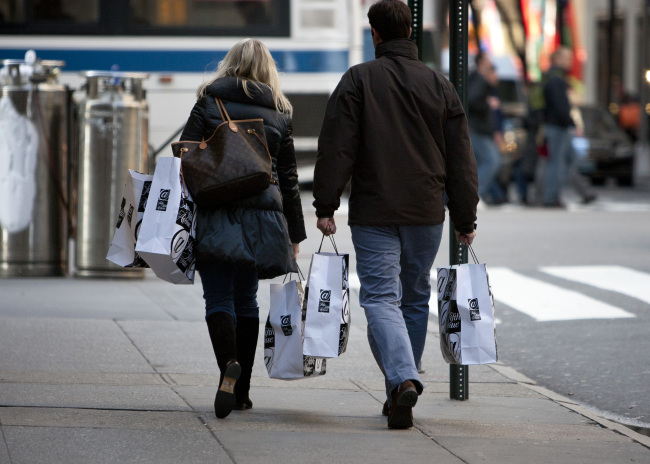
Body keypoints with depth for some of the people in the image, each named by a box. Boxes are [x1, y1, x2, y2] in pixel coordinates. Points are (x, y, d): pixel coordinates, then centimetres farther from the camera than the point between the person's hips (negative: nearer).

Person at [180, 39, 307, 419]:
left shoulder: (209, 104, 3)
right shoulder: (280, 114, 9)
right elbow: (289, 180, 12)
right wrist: (295, 234, 17)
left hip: (215, 216, -3)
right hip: (263, 216, 3)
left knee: (219, 299, -2)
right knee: (246, 300, 13)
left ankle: (229, 366, -28)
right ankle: (242, 390, 14)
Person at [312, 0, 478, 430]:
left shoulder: (357, 80, -3)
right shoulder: (440, 86, 6)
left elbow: (336, 148, -8)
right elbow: (461, 160, 7)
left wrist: (326, 206, -3)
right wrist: (465, 219, 13)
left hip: (373, 212, -3)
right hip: (427, 212, 3)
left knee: (381, 297, -4)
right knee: (415, 298, 15)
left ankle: (404, 380, -27)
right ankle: (401, 394, 20)